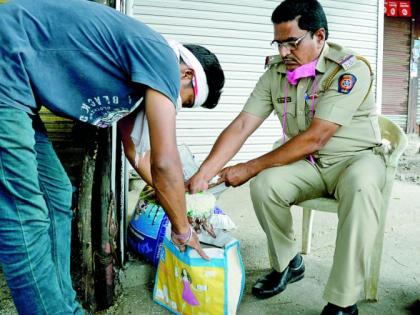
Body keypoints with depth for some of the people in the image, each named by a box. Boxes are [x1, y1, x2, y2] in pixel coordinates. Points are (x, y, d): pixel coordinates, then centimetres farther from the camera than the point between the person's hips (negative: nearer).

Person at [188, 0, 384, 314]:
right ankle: (287, 264, 4)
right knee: (264, 184, -24)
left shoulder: (351, 69, -21)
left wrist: (250, 167, -22)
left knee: (360, 184, -37)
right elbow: (241, 126, -9)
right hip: (307, 164, 4)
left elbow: (314, 138, -27)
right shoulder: (276, 73, -4)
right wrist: (203, 174, -20)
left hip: (356, 158, -4)